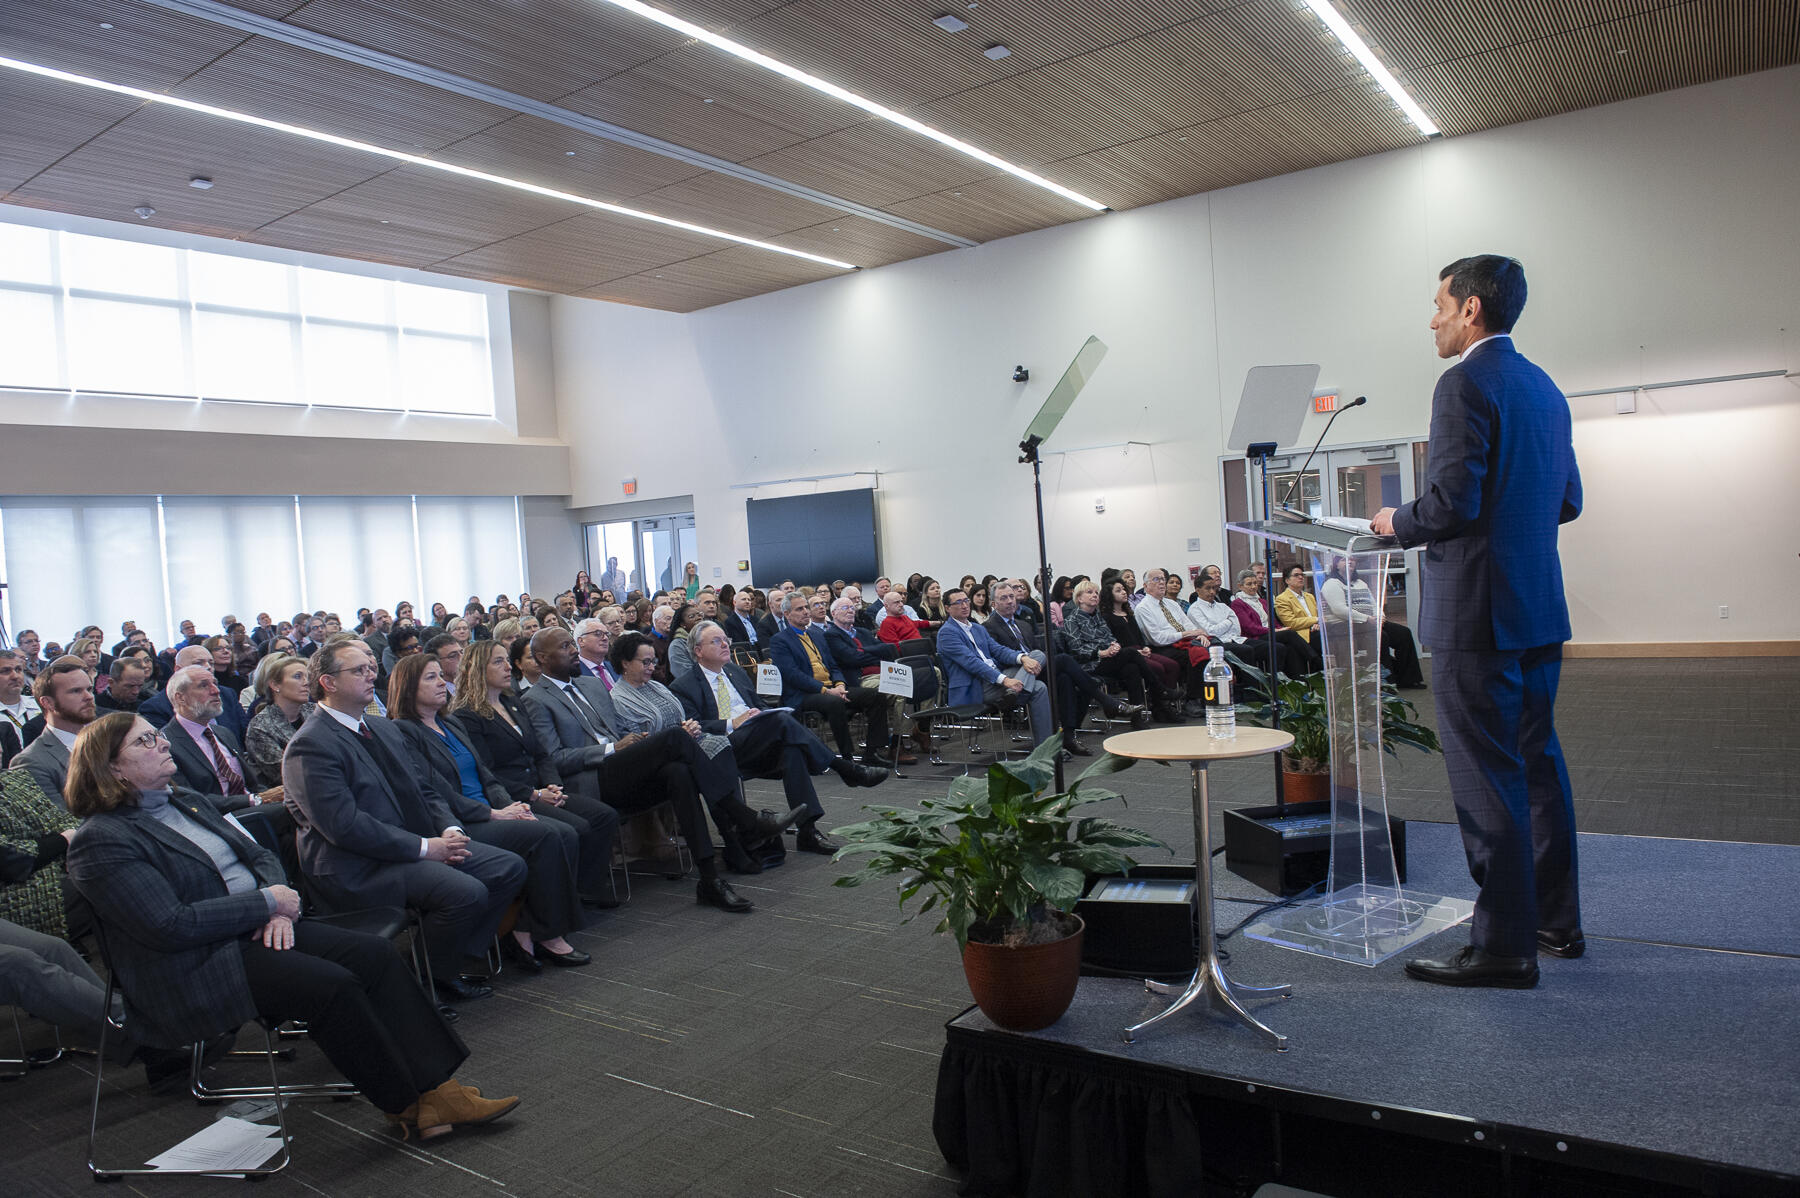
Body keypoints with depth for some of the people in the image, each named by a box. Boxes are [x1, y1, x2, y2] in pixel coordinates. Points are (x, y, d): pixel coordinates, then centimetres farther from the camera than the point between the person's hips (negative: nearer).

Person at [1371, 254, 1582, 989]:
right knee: (1537, 760, 17)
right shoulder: (1542, 387, 15)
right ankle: (1556, 921, 29)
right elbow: (1566, 501, 19)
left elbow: (1453, 500, -21)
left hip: (1478, 611, -9)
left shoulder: (1466, 384, -13)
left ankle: (1503, 947, 4)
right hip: (1539, 605, 10)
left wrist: (1398, 523, -3)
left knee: (1485, 778, -3)